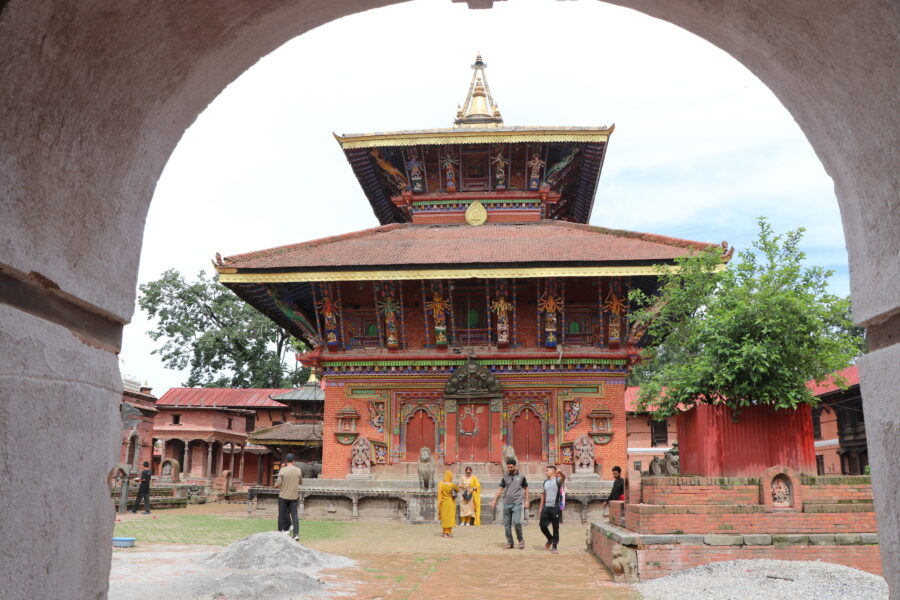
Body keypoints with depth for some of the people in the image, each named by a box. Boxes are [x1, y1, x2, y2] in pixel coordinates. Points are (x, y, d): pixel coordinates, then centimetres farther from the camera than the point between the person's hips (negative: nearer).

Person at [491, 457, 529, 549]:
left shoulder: (521, 476, 4)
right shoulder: (505, 477, 10)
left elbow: (526, 489, 11)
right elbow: (500, 489, 13)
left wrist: (526, 500, 3)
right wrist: (494, 500, 6)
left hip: (517, 503, -3)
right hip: (506, 503, 3)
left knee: (516, 522, -17)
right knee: (506, 524, 3)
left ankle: (521, 540, 4)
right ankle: (509, 543, 15)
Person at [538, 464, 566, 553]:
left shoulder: (558, 480, -3)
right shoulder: (545, 482, 16)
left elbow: (564, 477, -26)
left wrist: (560, 472, -50)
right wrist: (541, 507, 18)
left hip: (555, 507, -5)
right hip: (546, 507, 5)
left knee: (555, 528, -1)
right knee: (542, 525, 2)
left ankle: (554, 547, 8)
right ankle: (550, 539, 27)